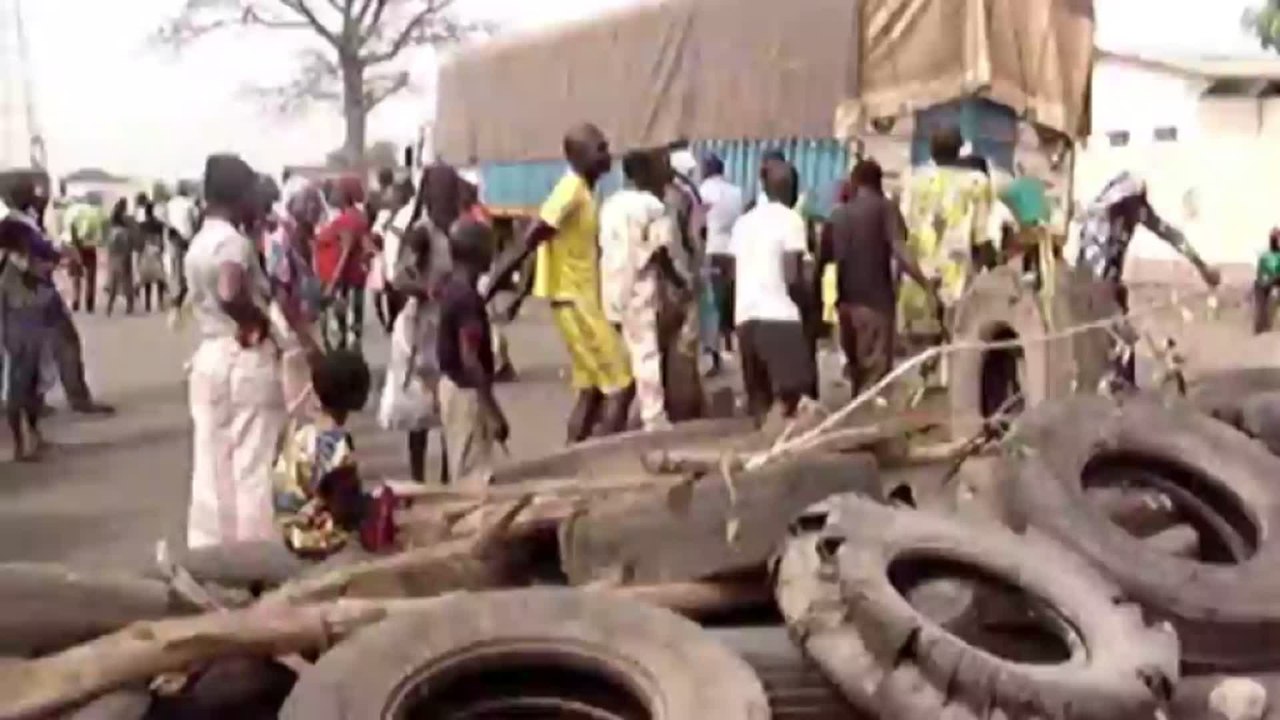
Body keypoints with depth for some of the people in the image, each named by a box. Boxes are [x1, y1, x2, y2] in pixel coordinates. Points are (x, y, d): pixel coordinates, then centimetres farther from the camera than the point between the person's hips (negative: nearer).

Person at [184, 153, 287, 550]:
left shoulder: (198, 244, 13)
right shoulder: (234, 241, -15)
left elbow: (207, 299, 14)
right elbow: (230, 294, -32)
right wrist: (260, 324, -18)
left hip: (208, 356, 8)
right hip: (245, 359, -8)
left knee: (211, 466, 10)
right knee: (253, 466, 0)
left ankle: (208, 550, 16)